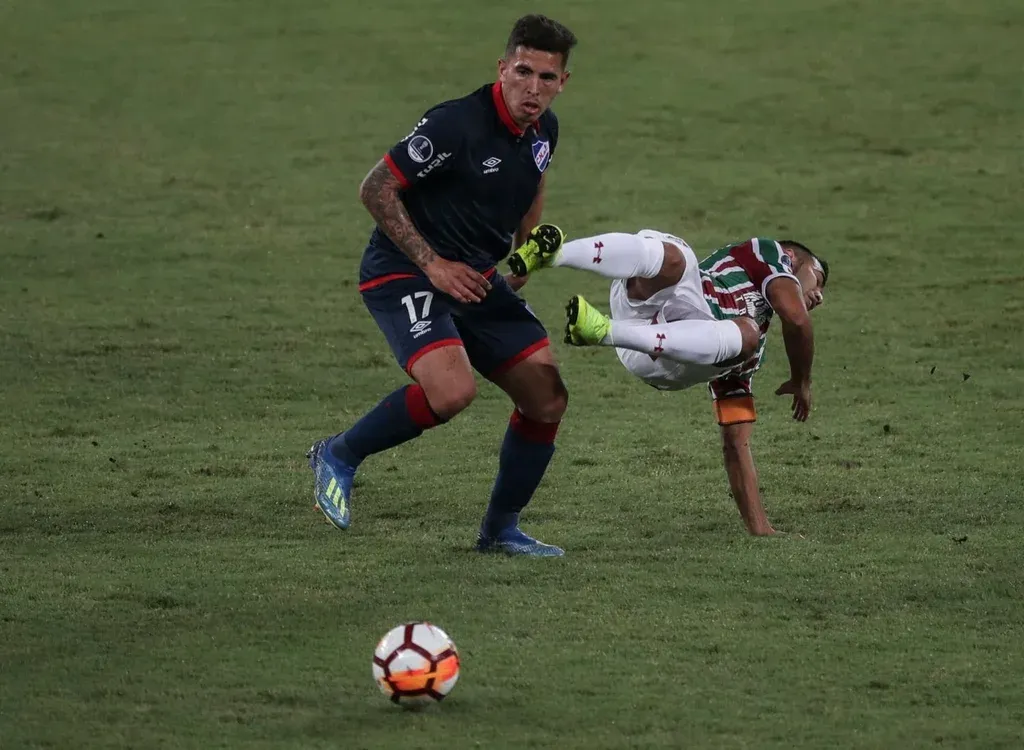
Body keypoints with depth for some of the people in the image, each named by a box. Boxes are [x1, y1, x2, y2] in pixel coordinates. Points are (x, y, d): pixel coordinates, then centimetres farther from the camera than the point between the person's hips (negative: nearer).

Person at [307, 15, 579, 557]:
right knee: (452, 390, -30)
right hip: (403, 274, -8)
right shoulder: (456, 125, -22)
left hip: (477, 278, 8)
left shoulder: (543, 130, 3)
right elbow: (375, 189, -18)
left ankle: (500, 530, 18)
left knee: (547, 399, 1)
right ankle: (339, 456, -6)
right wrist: (431, 264, -18)